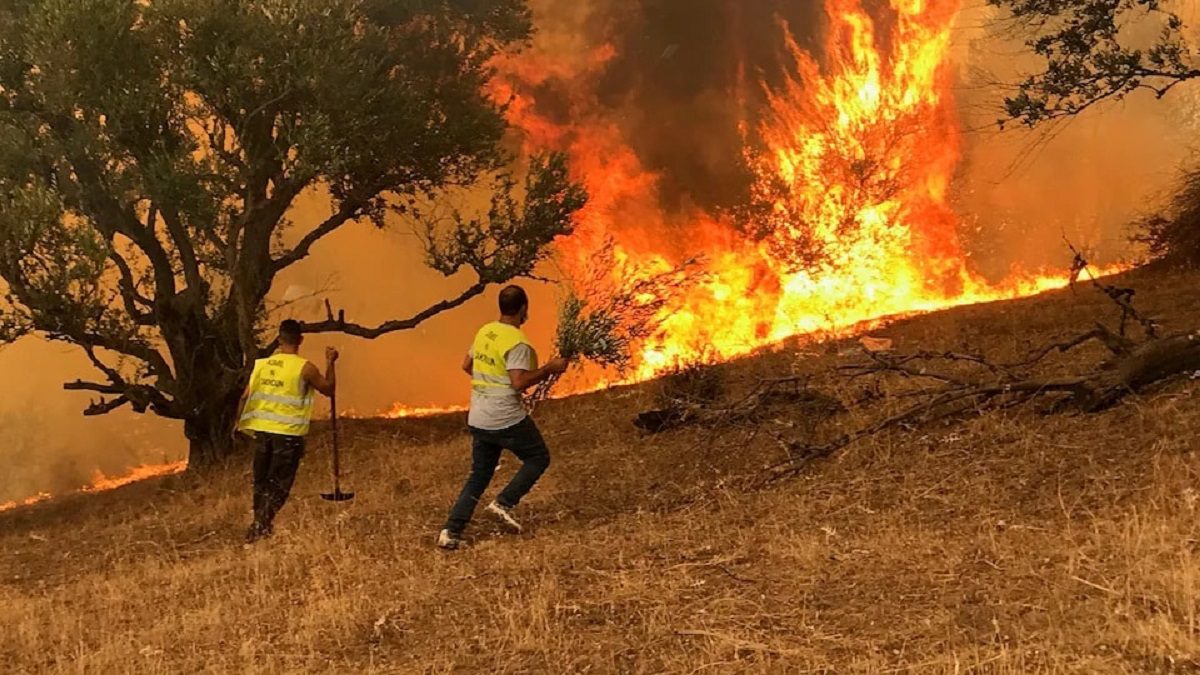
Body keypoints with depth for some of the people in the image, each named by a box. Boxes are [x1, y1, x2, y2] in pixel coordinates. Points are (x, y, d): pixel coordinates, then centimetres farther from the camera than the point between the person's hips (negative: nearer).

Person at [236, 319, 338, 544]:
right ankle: (260, 526, -11)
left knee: (261, 482, 17)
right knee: (278, 486, 1)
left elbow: (246, 396, 6)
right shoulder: (305, 368, -9)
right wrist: (330, 363, 14)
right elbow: (329, 389, 4)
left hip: (263, 430, 5)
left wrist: (240, 424, 18)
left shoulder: (263, 364, 4)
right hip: (288, 433, -5)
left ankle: (261, 524, 27)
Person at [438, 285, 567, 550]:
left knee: (479, 474, 15)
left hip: (478, 419, 7)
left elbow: (466, 365, 19)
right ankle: (504, 503, 1)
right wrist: (549, 368, -14)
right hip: (508, 419, -7)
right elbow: (519, 382, -23)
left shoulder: (484, 332, 8)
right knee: (538, 458, 14)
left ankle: (451, 531, 5)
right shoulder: (517, 342, -16)